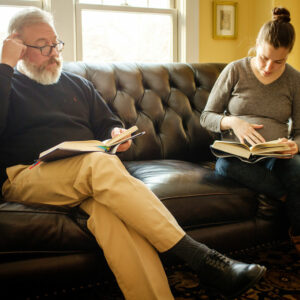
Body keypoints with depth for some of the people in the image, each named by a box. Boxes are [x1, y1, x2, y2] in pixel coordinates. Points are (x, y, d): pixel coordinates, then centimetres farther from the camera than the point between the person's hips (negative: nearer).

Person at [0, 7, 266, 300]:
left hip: (85, 173, 4)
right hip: (28, 175, -4)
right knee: (101, 164, -36)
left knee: (106, 208, -35)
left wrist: (115, 133, 3)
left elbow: (106, 123, 27)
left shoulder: (76, 84, 26)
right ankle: (201, 258, -40)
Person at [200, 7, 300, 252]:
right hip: (237, 154, -1)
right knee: (225, 165, -39)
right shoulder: (235, 71, 3)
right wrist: (233, 122, -17)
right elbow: (206, 117, 5)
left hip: (276, 157, 1)